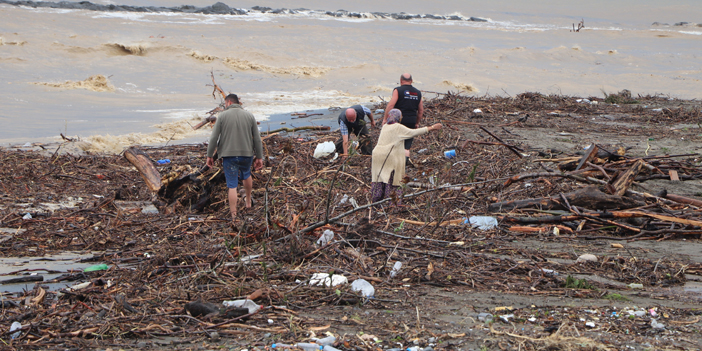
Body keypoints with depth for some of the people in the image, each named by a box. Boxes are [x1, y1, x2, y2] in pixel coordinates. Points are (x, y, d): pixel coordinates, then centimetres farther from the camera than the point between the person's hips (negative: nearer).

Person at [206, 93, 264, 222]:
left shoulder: (222, 116, -5)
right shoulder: (249, 116, 3)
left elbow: (214, 138, -6)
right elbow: (257, 138, 3)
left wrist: (209, 155, 3)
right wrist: (259, 157, 9)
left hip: (229, 155, -3)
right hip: (247, 154, 3)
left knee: (232, 185, 1)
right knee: (246, 175, 31)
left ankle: (234, 215, 1)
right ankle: (248, 201, 46)